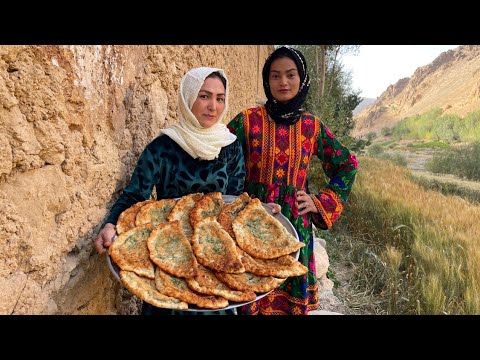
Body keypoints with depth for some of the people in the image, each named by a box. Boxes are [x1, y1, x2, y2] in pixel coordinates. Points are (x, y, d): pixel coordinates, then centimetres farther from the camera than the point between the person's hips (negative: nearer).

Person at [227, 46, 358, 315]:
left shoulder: (312, 126, 4)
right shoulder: (248, 120, -4)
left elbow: (347, 165, 14)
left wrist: (321, 202, 5)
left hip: (296, 225, 2)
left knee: (290, 297, 13)